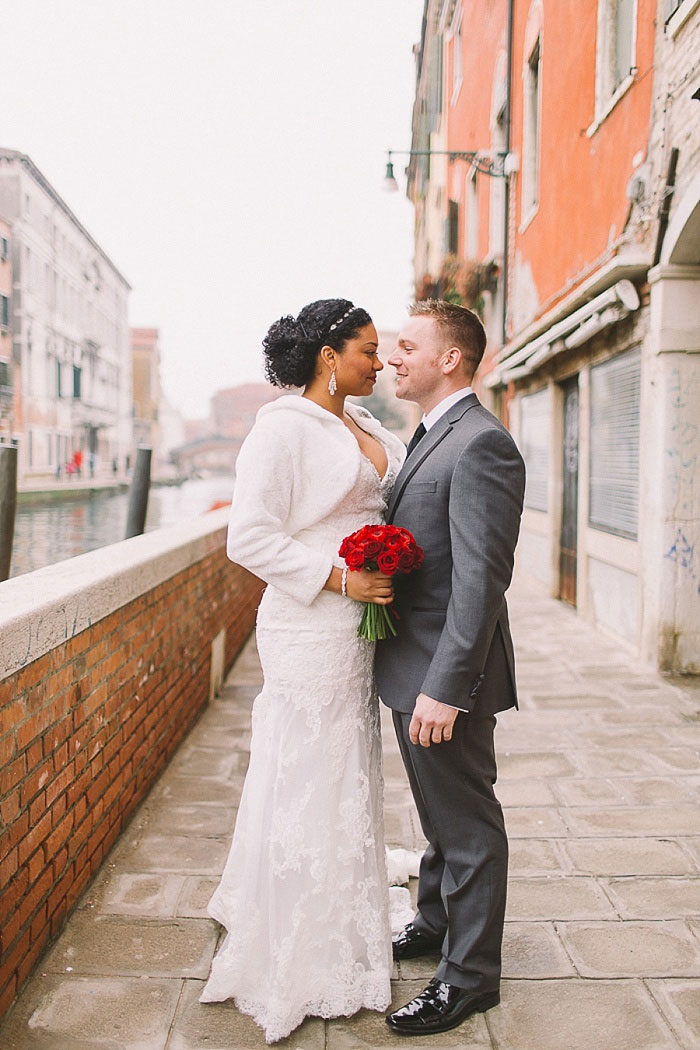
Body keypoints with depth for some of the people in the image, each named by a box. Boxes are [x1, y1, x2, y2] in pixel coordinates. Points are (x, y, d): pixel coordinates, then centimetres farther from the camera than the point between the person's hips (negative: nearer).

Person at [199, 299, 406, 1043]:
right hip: (311, 633, -9)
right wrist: (339, 578, -21)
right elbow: (250, 539, -18)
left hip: (357, 629, 9)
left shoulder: (363, 427, 11)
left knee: (346, 779, 19)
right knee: (311, 784, 3)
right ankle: (300, 964, 22)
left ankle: (338, 936, 39)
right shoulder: (284, 428, -14)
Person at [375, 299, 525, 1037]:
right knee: (439, 813, 24)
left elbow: (481, 580, -25)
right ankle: (436, 924, 43)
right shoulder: (431, 438, 13)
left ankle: (471, 975, 22)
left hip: (445, 673, -9)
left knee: (467, 824, 6)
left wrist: (445, 687, -26)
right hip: (412, 667, 9)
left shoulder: (481, 445, -20)